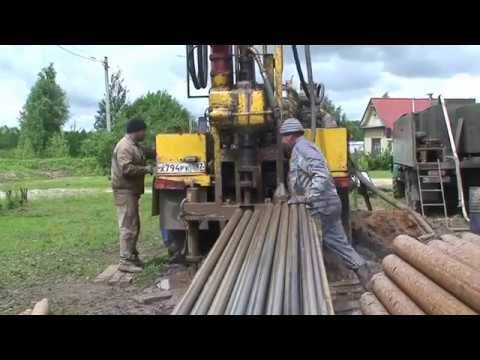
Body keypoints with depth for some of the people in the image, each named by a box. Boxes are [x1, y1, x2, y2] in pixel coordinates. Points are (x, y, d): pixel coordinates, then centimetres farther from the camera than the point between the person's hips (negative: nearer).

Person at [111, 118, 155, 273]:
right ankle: (125, 261, -6)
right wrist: (146, 169, -18)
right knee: (128, 226, -9)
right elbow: (127, 169, -28)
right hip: (125, 191, -11)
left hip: (132, 190, 11)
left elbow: (151, 152, 26)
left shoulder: (136, 146, 14)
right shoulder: (124, 147, -18)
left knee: (134, 225, 16)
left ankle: (132, 256, 25)